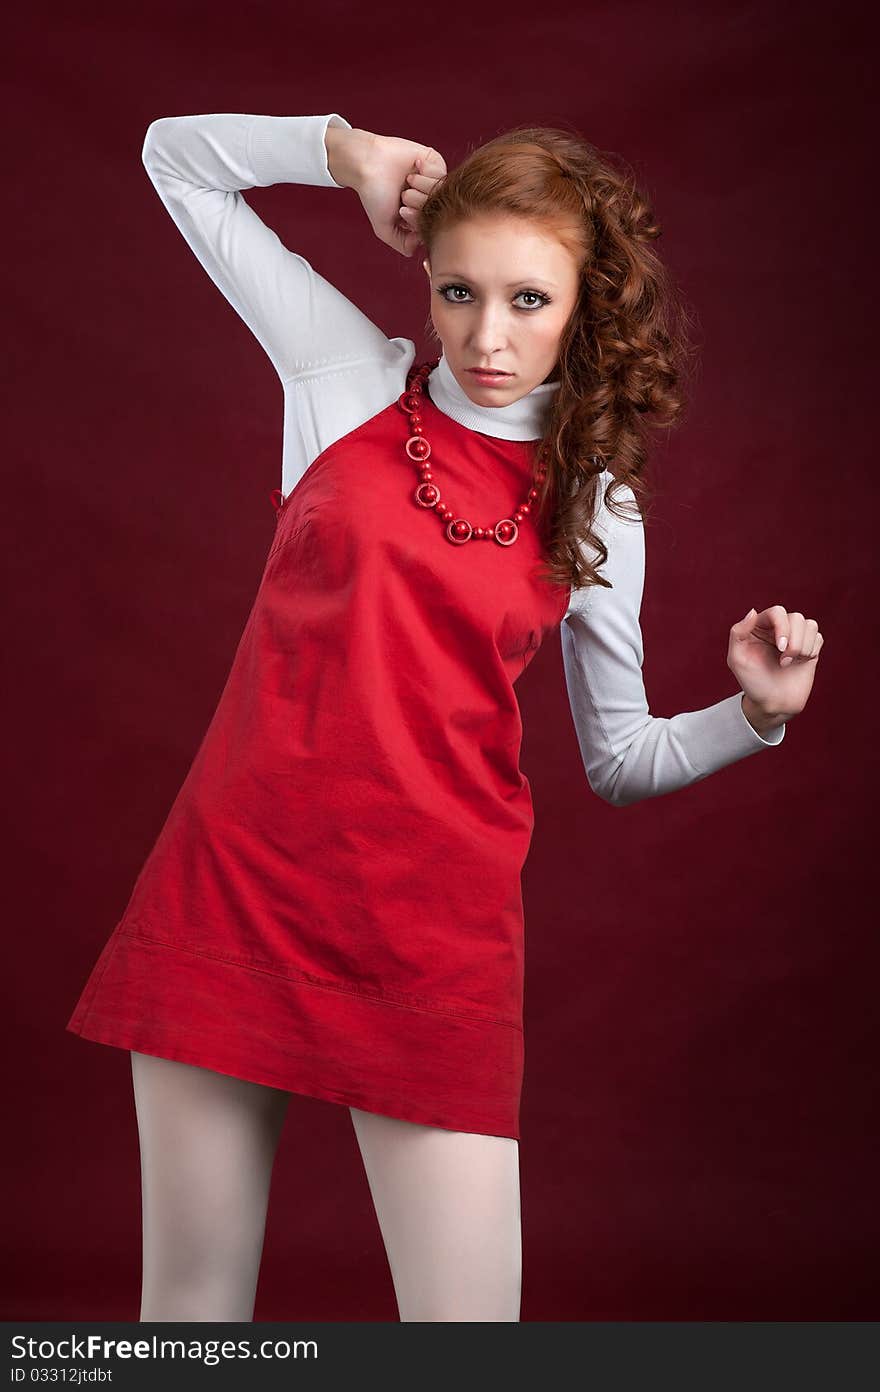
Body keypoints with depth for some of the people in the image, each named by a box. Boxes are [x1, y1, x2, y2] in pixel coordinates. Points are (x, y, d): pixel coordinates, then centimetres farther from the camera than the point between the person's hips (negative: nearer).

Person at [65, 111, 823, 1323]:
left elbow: (618, 758, 13)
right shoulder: (354, 380, 3)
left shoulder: (596, 508, 5)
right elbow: (177, 156, 12)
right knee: (189, 1302, 10)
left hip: (431, 928, 0)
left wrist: (754, 713, -3)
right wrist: (345, 148, -2)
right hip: (233, 884, 1)